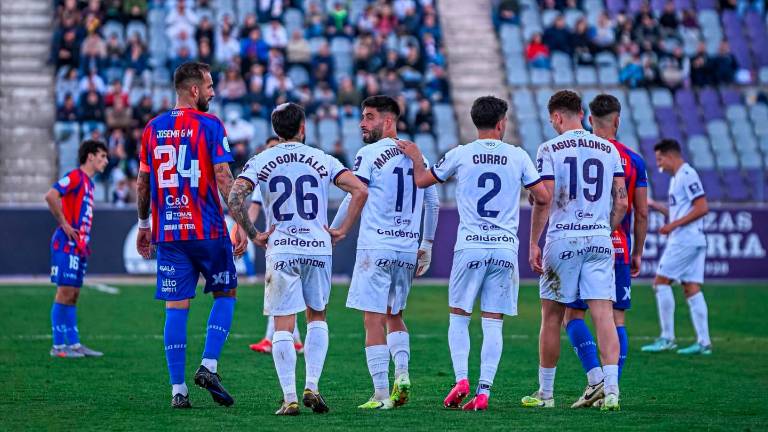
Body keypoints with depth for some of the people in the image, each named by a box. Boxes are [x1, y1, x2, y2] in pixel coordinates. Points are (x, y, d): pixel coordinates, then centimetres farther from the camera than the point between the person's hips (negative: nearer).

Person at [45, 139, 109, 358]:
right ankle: (58, 346, -6)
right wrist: (64, 224, -17)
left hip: (79, 247, 9)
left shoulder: (88, 182, 20)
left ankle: (74, 343, 13)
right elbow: (51, 196, -22)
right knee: (64, 292, -8)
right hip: (67, 244, -9)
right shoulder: (75, 176, -9)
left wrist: (85, 241, 15)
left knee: (73, 295, 10)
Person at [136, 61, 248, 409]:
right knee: (225, 294, 15)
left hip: (167, 232, 4)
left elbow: (142, 183, 12)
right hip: (207, 230, -4)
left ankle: (177, 389, 2)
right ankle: (209, 366, -1)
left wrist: (143, 225, 22)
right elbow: (223, 177, -11)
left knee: (176, 307, 4)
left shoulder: (153, 128, 9)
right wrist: (240, 223, -9)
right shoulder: (210, 125, -5)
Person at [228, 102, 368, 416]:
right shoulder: (322, 160, 5)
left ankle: (289, 398, -4)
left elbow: (235, 199, -12)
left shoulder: (261, 162, 1)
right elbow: (360, 191, -3)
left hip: (281, 250, -1)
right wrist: (343, 231, 3)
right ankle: (312, 387, 9)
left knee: (283, 325, 1)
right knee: (317, 317, 19)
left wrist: (253, 235, -2)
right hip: (319, 248, 2)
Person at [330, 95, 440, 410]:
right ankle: (402, 374, 2)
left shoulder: (369, 154, -6)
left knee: (374, 320, -3)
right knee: (394, 315, 21)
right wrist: (426, 245, 23)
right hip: (408, 249, 6)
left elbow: (353, 200, -8)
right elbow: (433, 204, 16)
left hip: (375, 247, -6)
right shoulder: (416, 156, 12)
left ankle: (381, 395, -7)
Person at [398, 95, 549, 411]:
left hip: (470, 247, -1)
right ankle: (483, 391, -3)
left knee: (458, 318, 10)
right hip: (506, 248, 1)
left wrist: (415, 157, 31)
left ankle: (461, 379, -8)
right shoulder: (518, 156, 3)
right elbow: (543, 197, 8)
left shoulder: (460, 155, 0)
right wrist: (531, 196, 30)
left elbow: (422, 181, 12)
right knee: (493, 324, 3)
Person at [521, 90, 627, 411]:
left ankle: (545, 393, 16)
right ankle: (611, 390, -12)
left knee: (552, 317, 8)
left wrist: (533, 243, -2)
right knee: (604, 315, -1)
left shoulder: (550, 150, -4)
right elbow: (621, 202, 9)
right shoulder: (609, 150, 8)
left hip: (563, 239, -3)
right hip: (600, 239, 3)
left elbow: (544, 202, -9)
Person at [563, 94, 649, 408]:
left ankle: (595, 378, -12)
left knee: (573, 315, 4)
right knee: (616, 319, 7)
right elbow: (642, 213, 5)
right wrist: (638, 253, 14)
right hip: (619, 250, 3)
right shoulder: (633, 160, 4)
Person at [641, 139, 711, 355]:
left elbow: (702, 208, -18)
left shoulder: (687, 175, -11)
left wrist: (673, 225, -18)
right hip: (693, 241, 10)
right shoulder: (677, 177, 20)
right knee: (692, 288, 5)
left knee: (661, 282, -6)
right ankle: (703, 342, 2)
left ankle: (667, 338, -6)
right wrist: (655, 206, 16)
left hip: (684, 239, -10)